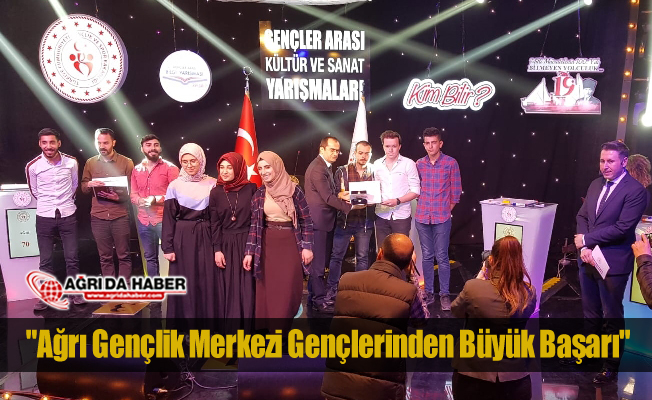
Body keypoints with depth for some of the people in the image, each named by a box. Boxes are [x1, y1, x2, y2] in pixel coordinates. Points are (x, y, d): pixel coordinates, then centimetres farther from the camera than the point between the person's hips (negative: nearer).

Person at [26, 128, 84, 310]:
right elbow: (34, 191, 11)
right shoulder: (32, 166, -5)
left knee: (72, 258, 5)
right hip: (44, 217, 0)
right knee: (45, 260, 6)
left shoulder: (71, 162, -5)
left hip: (68, 215, 0)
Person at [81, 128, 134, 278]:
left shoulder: (126, 162, 0)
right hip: (98, 217, 3)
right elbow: (83, 188, 11)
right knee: (105, 257, 10)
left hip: (120, 216, -2)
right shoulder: (90, 162, 9)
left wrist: (119, 197, -18)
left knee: (124, 255, 3)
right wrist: (89, 184, -12)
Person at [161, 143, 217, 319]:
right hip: (183, 239, 0)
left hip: (206, 238, 1)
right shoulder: (175, 186, 0)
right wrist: (167, 247, -5)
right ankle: (186, 315, 17)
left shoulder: (212, 184, 2)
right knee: (185, 282, 4)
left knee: (207, 280, 4)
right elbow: (168, 218, 0)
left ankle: (208, 315, 16)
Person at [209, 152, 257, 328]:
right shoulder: (216, 192, 4)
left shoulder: (251, 189, -1)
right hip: (226, 245, 1)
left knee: (247, 287, 1)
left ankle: (247, 326, 11)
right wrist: (217, 249, -4)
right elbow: (214, 223, 3)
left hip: (247, 243, -1)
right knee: (228, 288, 4)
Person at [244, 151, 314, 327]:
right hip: (267, 246, 3)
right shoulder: (259, 194, 4)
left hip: (290, 244, -2)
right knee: (267, 291, 6)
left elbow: (306, 220, -2)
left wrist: (307, 246, -6)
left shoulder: (294, 190, -5)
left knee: (287, 291, 0)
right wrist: (249, 252, 1)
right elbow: (254, 225, 6)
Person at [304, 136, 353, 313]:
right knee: (318, 262, -3)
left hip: (325, 220, 10)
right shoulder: (317, 168, -17)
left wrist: (339, 195, 1)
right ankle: (320, 300, 5)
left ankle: (314, 295, 27)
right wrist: (350, 207, -20)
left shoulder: (326, 166, 16)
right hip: (319, 220, -10)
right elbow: (328, 197, -22)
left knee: (321, 261, 17)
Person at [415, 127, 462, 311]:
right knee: (427, 256, 10)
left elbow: (456, 191, 1)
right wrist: (423, 206, 7)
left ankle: (444, 294, 11)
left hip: (442, 218, -3)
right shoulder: (419, 164, 5)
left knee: (442, 257, 0)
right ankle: (429, 292, 20)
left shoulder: (451, 163, -4)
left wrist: (446, 210, 2)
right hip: (422, 217, 3)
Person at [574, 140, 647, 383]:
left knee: (612, 317, 9)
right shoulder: (596, 185, 8)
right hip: (588, 260, 6)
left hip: (612, 263, -6)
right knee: (590, 312, 19)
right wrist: (584, 248, -7)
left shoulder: (635, 191, -14)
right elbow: (582, 216, 8)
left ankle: (611, 366, 26)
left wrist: (586, 240, -13)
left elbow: (622, 228, -21)